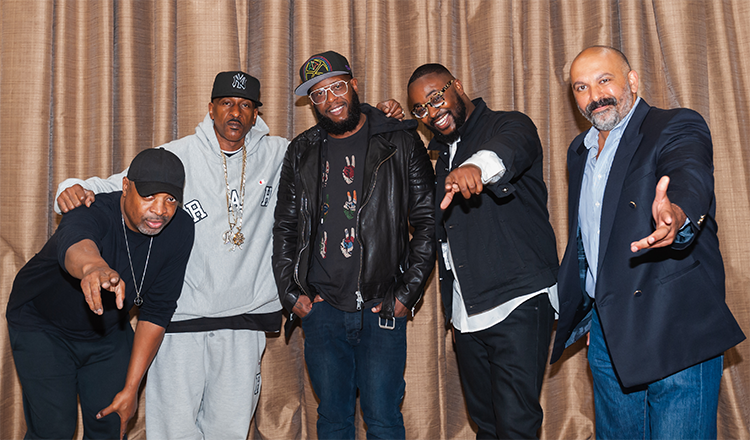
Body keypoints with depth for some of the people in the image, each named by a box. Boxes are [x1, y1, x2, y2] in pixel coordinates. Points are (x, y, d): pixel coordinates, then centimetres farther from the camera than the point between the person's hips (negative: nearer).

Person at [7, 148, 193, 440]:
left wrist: (131, 388, -13)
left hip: (109, 332, 4)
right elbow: (74, 244, -61)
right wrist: (94, 268, -86)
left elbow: (157, 311, -14)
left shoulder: (180, 230, -20)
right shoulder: (93, 212, -34)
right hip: (42, 326, -4)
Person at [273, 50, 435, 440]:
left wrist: (407, 294, -6)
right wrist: (291, 294, 5)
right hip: (321, 310, 3)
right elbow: (284, 229, 14)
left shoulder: (399, 143, 0)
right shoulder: (302, 153, 10)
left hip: (381, 309, -3)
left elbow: (427, 222, -1)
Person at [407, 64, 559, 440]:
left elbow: (511, 149, -33)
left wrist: (478, 166, -54)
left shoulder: (510, 126, -5)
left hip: (518, 306, -7)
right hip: (464, 313, 8)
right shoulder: (444, 155, 19)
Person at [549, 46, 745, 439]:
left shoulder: (677, 128, -7)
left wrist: (676, 215, -53)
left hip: (675, 333, -6)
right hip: (606, 332, 7)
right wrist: (573, 311, 16)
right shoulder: (579, 151, 15)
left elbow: (691, 181, -30)